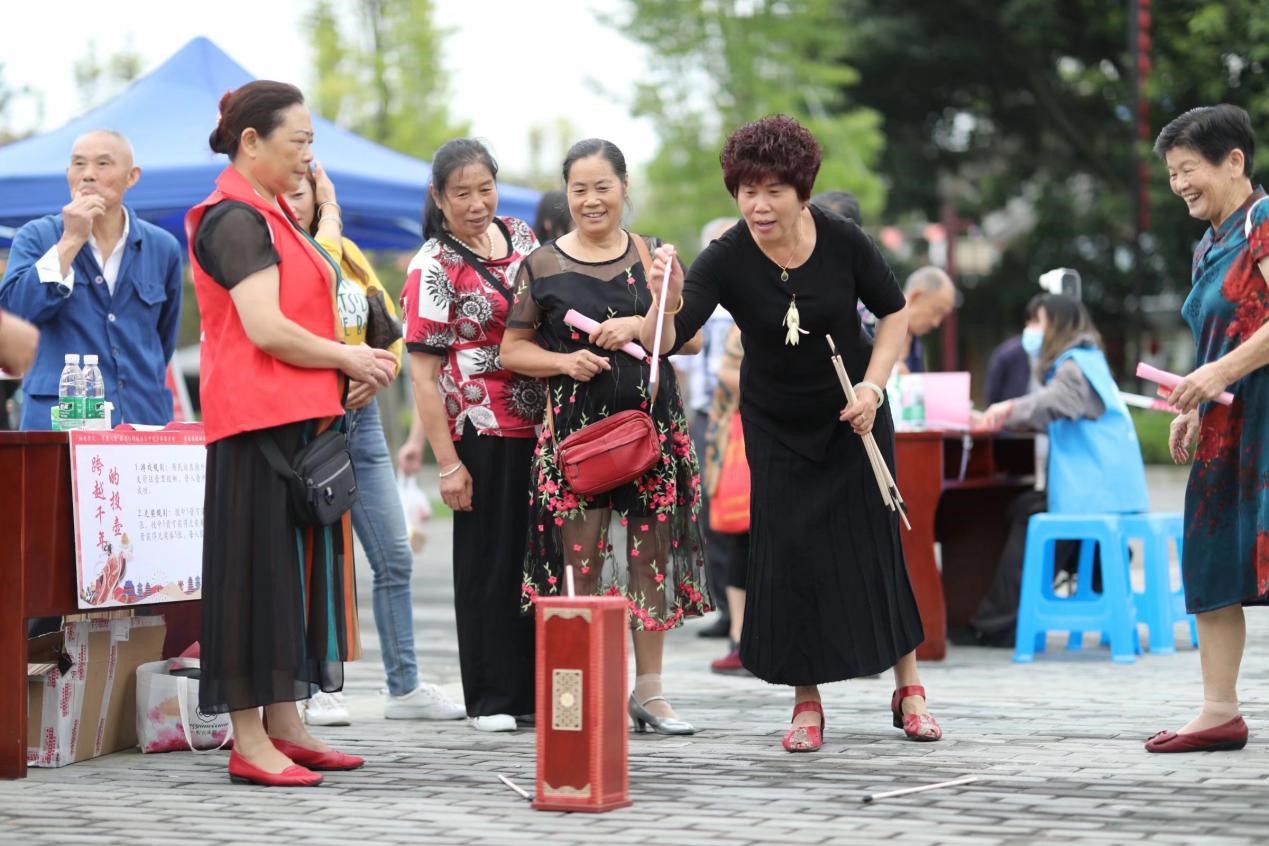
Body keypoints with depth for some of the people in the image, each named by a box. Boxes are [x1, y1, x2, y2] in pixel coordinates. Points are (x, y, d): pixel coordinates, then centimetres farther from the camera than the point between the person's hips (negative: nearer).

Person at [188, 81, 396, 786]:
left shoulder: (274, 215, 19)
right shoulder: (237, 220, -12)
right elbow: (266, 330, -20)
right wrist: (348, 358, -9)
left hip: (300, 417, 10)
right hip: (260, 419, -10)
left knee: (299, 564, 11)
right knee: (259, 566, -7)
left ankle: (284, 725, 18)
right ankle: (249, 743, -4)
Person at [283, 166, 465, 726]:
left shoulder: (346, 252, 14)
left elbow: (388, 324, 14)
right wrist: (330, 215, -11)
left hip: (360, 416, 6)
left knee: (394, 556, 6)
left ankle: (405, 687, 13)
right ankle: (315, 690, 6)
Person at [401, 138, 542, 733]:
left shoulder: (521, 238, 10)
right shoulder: (433, 268, -6)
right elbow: (423, 371, -9)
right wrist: (447, 462, -14)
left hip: (543, 425, 5)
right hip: (482, 433, -5)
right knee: (489, 561, 2)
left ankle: (538, 686, 17)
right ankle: (491, 698, 10)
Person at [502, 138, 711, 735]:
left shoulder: (651, 256, 9)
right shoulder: (542, 266, 4)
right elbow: (512, 350, 6)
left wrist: (640, 326, -10)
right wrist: (564, 361, -12)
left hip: (651, 419, 2)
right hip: (575, 427, -2)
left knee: (651, 553, 4)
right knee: (581, 558, -3)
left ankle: (649, 690, 14)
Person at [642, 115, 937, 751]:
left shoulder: (842, 242, -19)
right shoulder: (726, 260, -22)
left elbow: (895, 312, -3)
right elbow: (663, 340, -33)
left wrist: (872, 386, -14)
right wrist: (668, 302, -55)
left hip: (852, 418, 0)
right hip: (776, 427, 0)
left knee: (875, 544, 0)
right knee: (788, 552, -4)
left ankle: (908, 688, 16)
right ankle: (806, 703, 9)